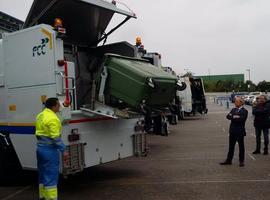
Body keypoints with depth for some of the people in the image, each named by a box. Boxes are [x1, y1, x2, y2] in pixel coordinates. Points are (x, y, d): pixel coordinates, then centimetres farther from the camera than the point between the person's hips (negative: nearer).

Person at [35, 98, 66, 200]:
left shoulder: (40, 116, 10)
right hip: (49, 149, -9)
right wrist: (63, 150, -15)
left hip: (40, 148, 10)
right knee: (51, 176, -2)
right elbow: (56, 138, -22)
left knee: (43, 174, 18)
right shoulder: (52, 118, -19)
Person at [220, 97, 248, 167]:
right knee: (231, 146, 11)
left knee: (241, 147, 6)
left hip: (240, 131, -6)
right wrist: (235, 117, -17)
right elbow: (228, 116, -1)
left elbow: (241, 119, -22)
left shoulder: (244, 111, -7)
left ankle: (241, 161, 16)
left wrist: (233, 117, -15)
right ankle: (229, 160, 18)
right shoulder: (233, 109, 13)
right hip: (232, 131, 6)